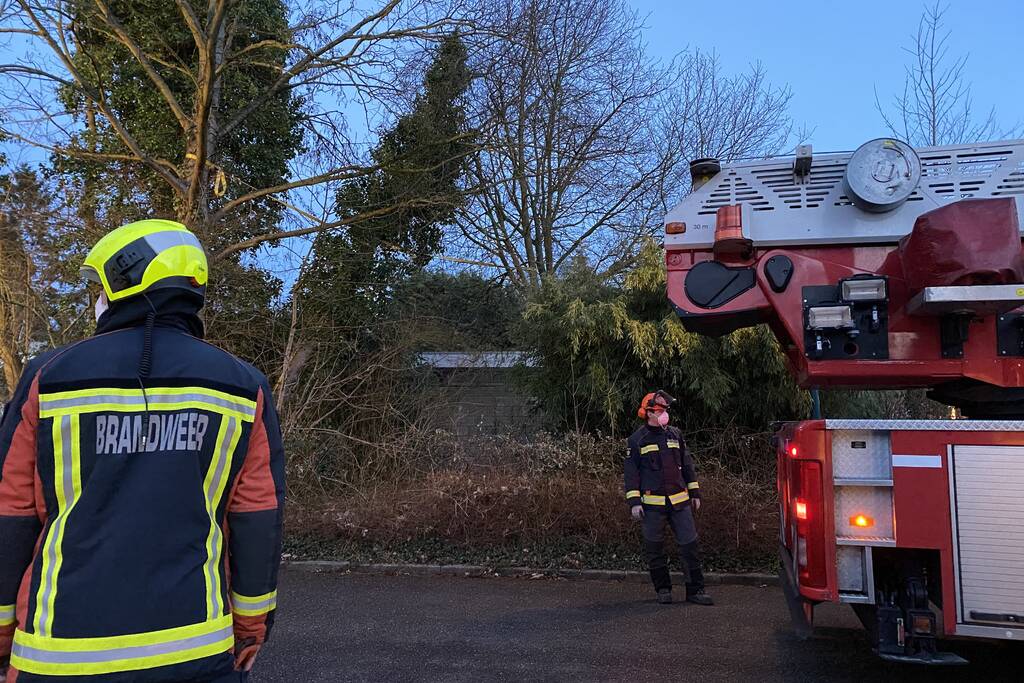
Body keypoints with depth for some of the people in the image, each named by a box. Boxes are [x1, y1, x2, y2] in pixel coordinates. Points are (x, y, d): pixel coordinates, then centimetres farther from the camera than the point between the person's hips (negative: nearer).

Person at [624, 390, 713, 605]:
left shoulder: (675, 435, 10)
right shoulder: (637, 440, -1)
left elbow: (687, 465, 17)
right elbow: (631, 472, -2)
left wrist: (694, 493, 15)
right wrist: (634, 502, -8)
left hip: (680, 501, 3)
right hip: (653, 504, -3)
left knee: (690, 544, 0)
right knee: (655, 548, 5)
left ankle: (695, 590, 10)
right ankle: (663, 589, 21)